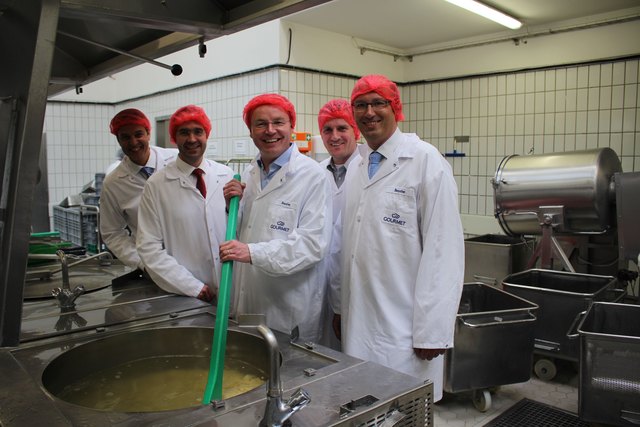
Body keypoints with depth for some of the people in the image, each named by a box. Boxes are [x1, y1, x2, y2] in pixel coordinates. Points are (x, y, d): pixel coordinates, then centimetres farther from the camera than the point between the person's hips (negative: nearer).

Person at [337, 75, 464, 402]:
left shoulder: (425, 160, -10)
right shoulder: (356, 168, 11)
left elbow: (443, 249, -15)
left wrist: (431, 330, -16)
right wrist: (340, 307, 13)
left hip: (403, 326, -6)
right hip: (358, 323, 6)